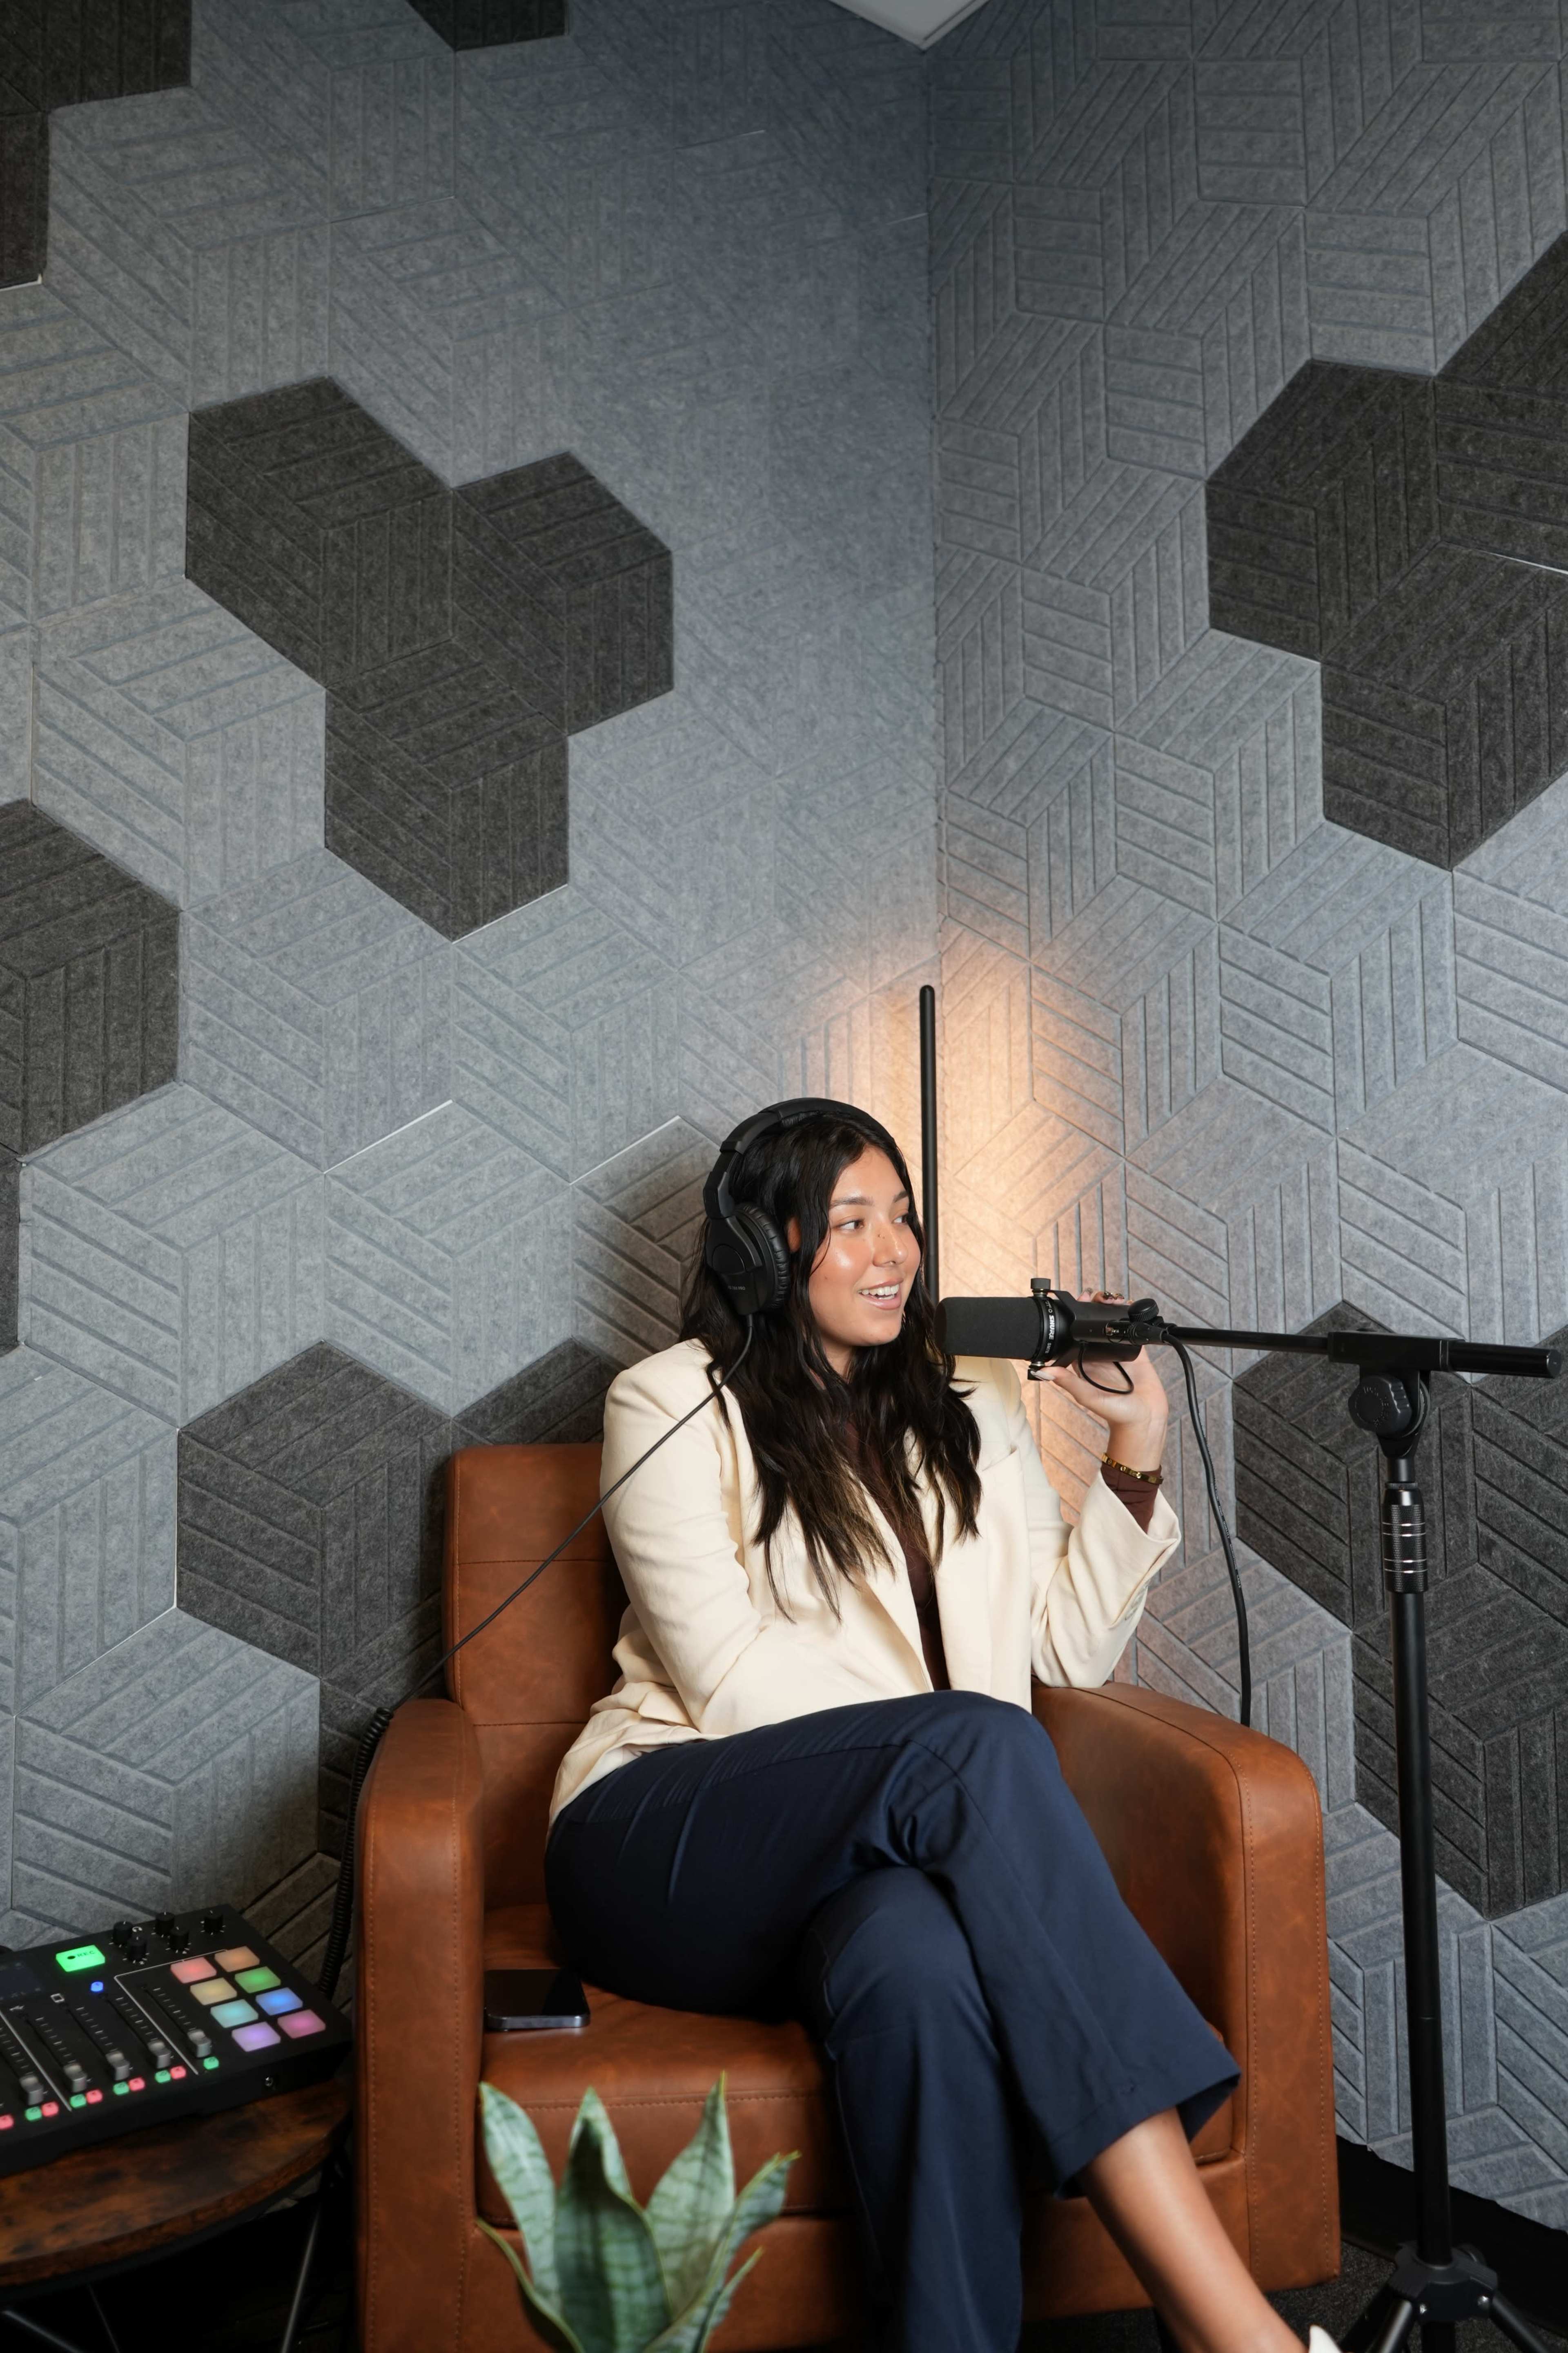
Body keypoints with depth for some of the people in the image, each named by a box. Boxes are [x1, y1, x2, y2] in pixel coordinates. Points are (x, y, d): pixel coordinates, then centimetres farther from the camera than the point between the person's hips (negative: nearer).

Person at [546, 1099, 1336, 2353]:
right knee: (973, 1744, -35)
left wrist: (1136, 1457, 4)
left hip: (878, 1861, 3)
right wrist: (950, 1765, -16)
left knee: (922, 1964, -38)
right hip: (668, 1846, -3)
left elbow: (1070, 1648, 15)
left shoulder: (976, 1406, 20)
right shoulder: (674, 1404, 4)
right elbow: (732, 1680, -7)